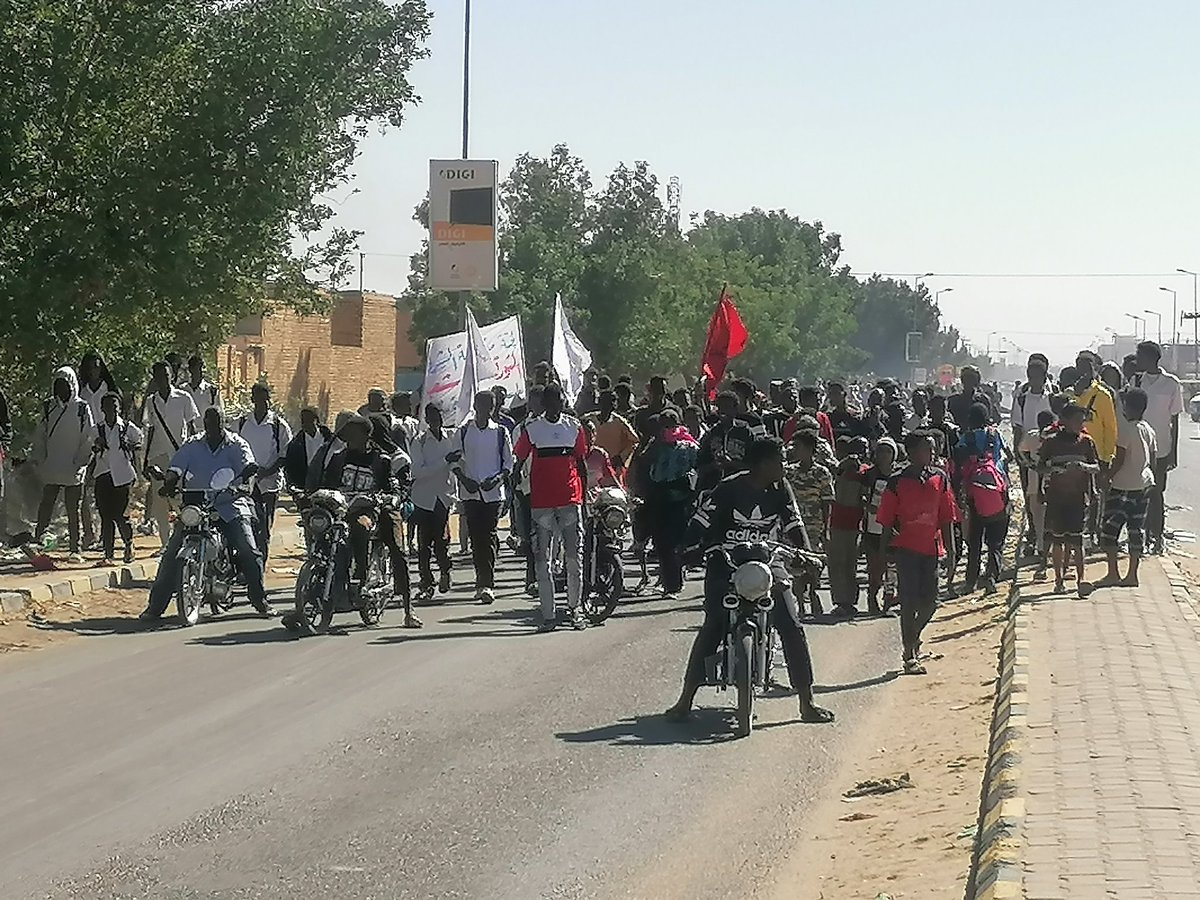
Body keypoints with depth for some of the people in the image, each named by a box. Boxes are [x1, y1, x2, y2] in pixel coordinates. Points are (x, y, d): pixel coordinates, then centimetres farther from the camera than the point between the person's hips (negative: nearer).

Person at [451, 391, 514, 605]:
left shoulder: (500, 432, 5)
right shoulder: (464, 432, 7)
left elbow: (509, 462, 6)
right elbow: (455, 461, 7)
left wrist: (497, 478, -11)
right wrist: (465, 480, -8)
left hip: (493, 491, -1)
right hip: (470, 492, 1)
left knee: (488, 536, -8)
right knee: (476, 537, -1)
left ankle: (486, 583, -10)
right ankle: (484, 582, 9)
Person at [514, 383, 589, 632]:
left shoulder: (574, 427, 6)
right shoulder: (532, 429, 2)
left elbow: (582, 462, 12)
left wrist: (586, 493, 8)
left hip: (571, 500, 1)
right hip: (541, 503, -1)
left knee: (574, 557, 2)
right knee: (542, 560, -1)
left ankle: (574, 607, 15)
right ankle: (548, 614, 3)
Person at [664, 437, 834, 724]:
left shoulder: (780, 490, 1)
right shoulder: (729, 488, -12)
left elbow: (794, 527, 4)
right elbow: (700, 523, -10)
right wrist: (692, 553, -22)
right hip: (725, 566, -4)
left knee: (792, 627, -6)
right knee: (712, 629, -14)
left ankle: (807, 703, 0)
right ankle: (685, 700, -8)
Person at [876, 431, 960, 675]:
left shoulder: (940, 478, 6)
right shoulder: (898, 482, -6)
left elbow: (946, 517, 10)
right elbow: (887, 520, -1)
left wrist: (950, 549, 7)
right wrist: (884, 551, 0)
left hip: (930, 547, 4)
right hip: (906, 548, -4)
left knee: (930, 601, 7)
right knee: (909, 601, -3)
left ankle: (913, 638, 34)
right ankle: (910, 656, 3)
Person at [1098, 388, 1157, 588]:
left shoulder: (1126, 429, -13)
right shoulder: (1149, 430, 9)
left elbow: (1119, 459, -16)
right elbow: (1154, 458, 13)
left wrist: (1107, 478, -9)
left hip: (1124, 487, -8)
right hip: (1145, 485, 8)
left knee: (1110, 528, -2)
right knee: (1136, 530, 9)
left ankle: (1113, 573, -5)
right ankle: (1132, 575, 10)